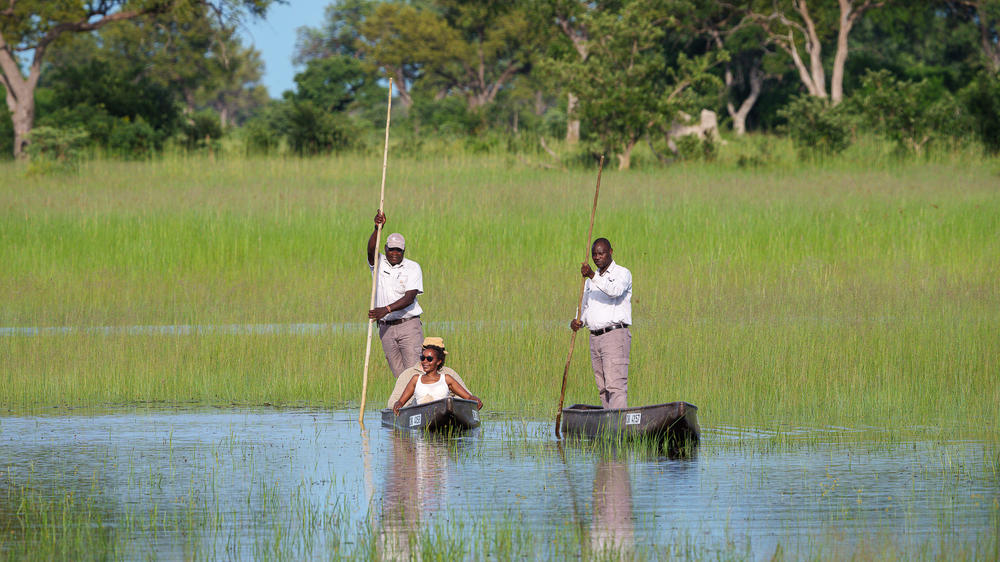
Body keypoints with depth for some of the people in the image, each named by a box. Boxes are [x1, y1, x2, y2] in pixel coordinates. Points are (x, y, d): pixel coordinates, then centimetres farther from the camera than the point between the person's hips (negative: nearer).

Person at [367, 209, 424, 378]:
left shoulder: (413, 267, 0)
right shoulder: (379, 264, 7)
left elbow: (409, 298, -11)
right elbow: (371, 250, -17)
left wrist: (386, 309, -25)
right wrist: (377, 228, -34)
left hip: (409, 326, -3)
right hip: (386, 328, 3)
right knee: (399, 374, 1)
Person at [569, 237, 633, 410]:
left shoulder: (622, 274, -1)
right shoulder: (590, 281, 21)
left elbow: (615, 290, -23)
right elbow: (585, 307, 21)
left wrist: (593, 275, -34)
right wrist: (577, 321, -1)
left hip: (615, 335, -7)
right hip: (595, 337, 7)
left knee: (616, 385, -16)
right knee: (603, 388, 5)